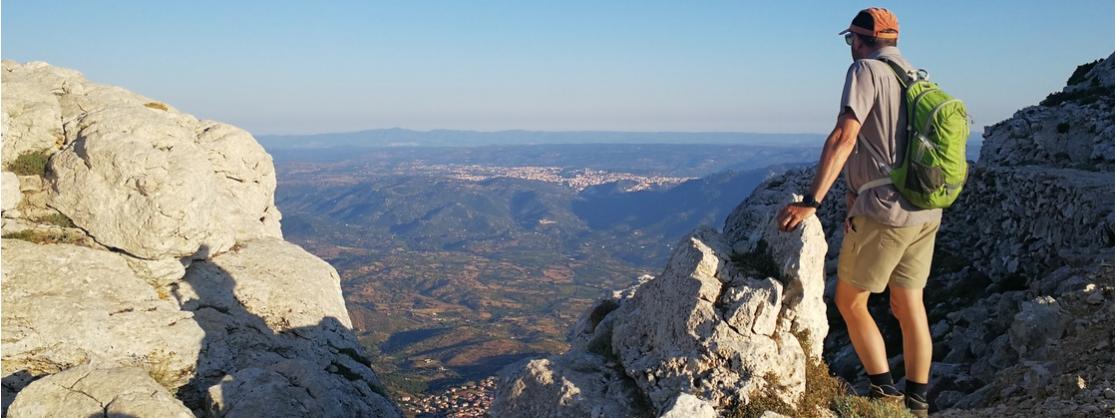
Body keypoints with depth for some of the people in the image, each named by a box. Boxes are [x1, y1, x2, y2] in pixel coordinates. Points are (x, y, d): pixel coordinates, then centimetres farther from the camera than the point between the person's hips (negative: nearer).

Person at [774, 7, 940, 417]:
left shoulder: (866, 70, -8)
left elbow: (844, 138, -20)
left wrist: (810, 201, -22)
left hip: (884, 211, -8)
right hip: (925, 213, 8)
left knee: (849, 302, 7)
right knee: (908, 306, 14)